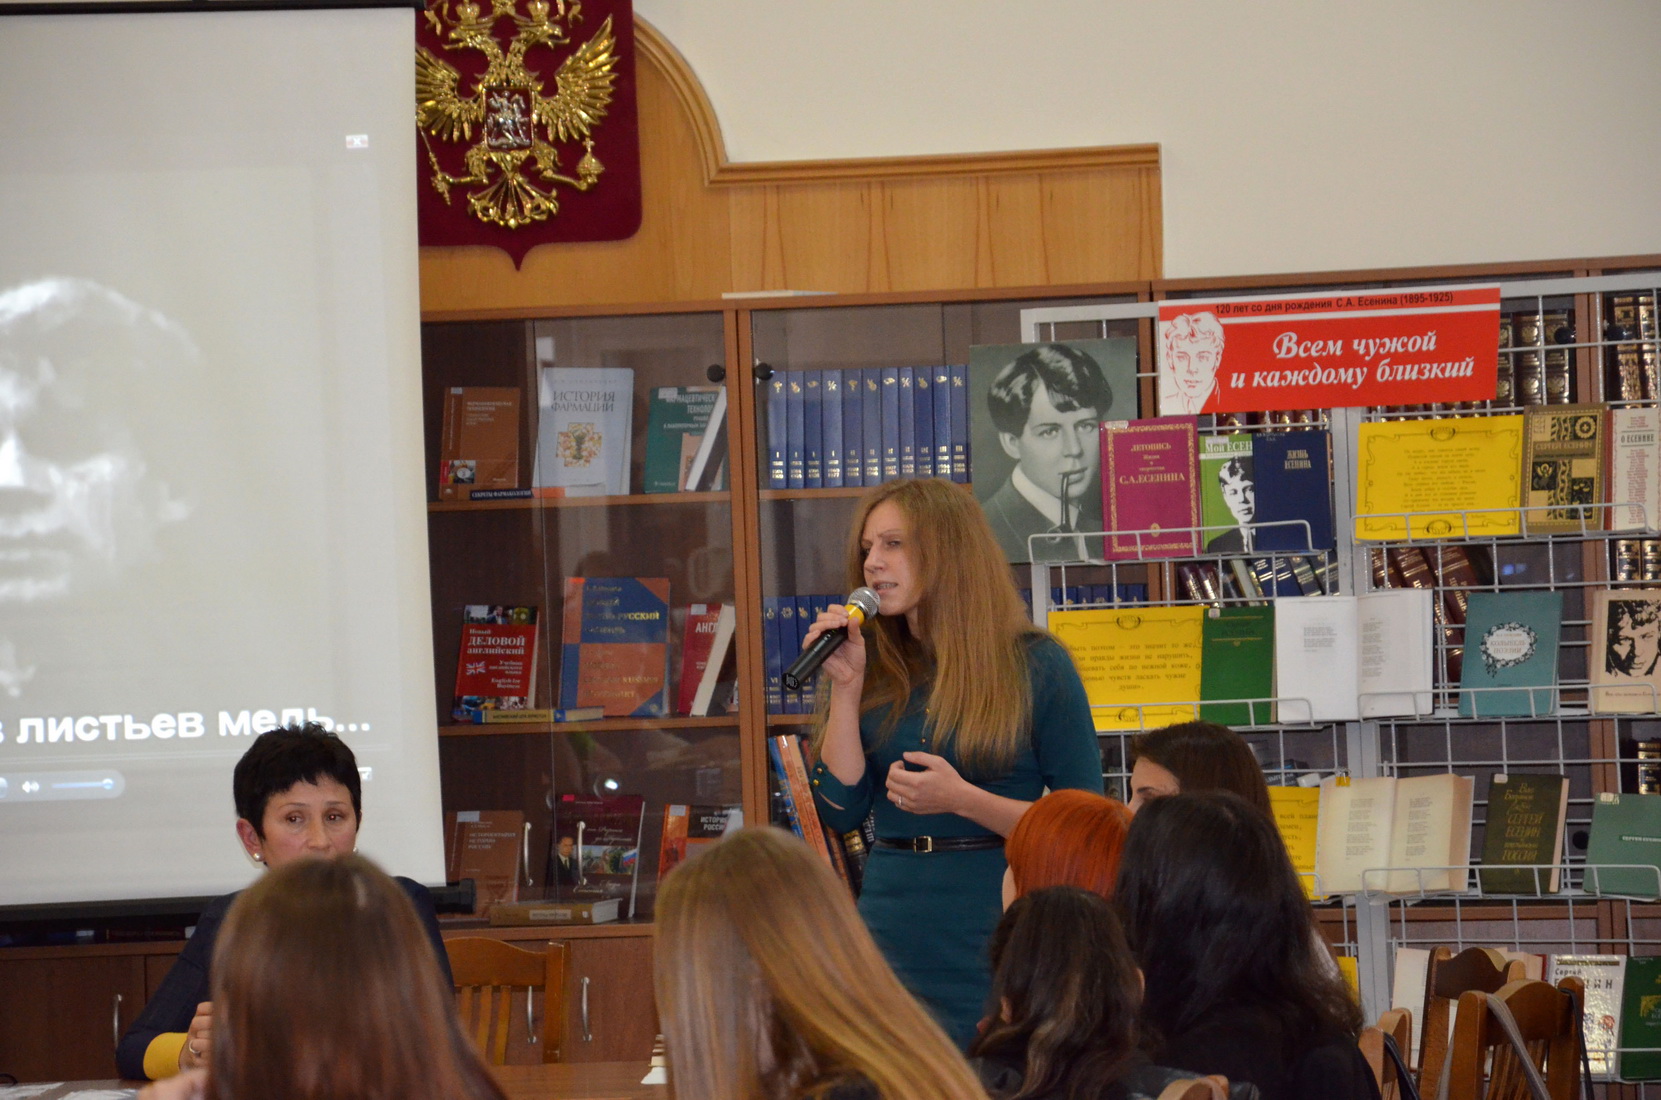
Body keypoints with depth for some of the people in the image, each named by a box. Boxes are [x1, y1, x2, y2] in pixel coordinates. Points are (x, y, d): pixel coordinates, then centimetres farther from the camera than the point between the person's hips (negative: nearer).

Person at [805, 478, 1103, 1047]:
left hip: (995, 935, -3)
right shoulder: (873, 668, 8)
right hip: (891, 932, 3)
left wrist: (962, 800, -17)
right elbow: (840, 813, 0)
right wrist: (846, 686, -6)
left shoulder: (1034, 664, -3)